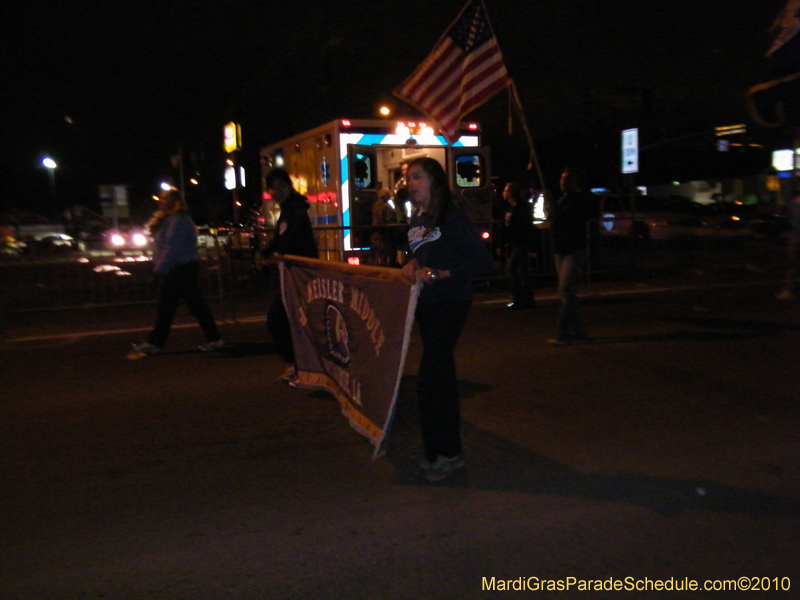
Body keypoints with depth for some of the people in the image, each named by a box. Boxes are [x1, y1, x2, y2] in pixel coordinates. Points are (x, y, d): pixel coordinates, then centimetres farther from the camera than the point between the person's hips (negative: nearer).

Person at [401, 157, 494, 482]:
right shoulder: (416, 218, 9)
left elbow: (482, 262, -19)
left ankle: (445, 453, 6)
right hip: (425, 304, 9)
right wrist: (413, 264, 2)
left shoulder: (452, 218, -15)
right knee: (441, 375, 15)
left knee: (430, 379, -9)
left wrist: (438, 274, -21)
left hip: (449, 304, -9)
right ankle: (445, 451, 28)